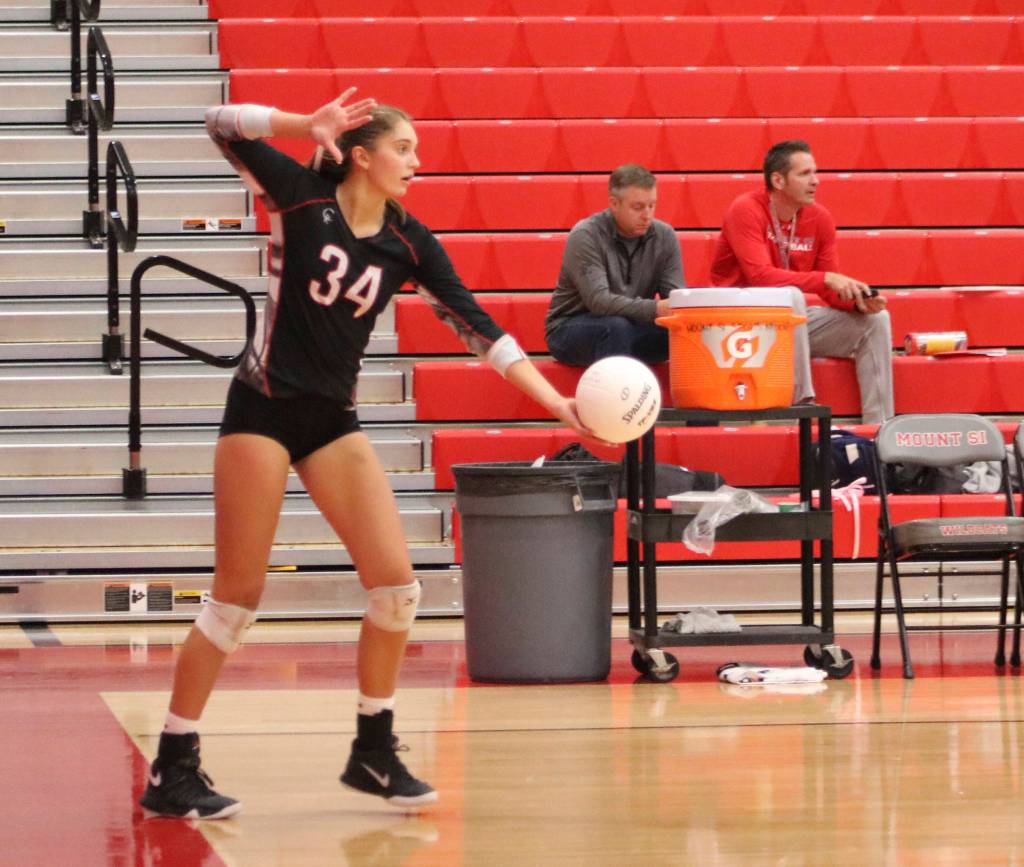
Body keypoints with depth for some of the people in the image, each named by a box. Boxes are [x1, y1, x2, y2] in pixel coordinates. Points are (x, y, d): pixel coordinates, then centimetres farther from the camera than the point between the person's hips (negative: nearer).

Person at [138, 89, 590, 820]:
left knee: (396, 584, -3)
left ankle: (375, 752, 13)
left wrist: (557, 401, -6)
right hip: (264, 408, -5)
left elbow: (477, 326, 1)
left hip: (334, 418, 5)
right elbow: (224, 125, -16)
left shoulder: (409, 243, 3)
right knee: (238, 594, -5)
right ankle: (171, 771, 5)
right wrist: (310, 125, -29)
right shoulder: (302, 197, -8)